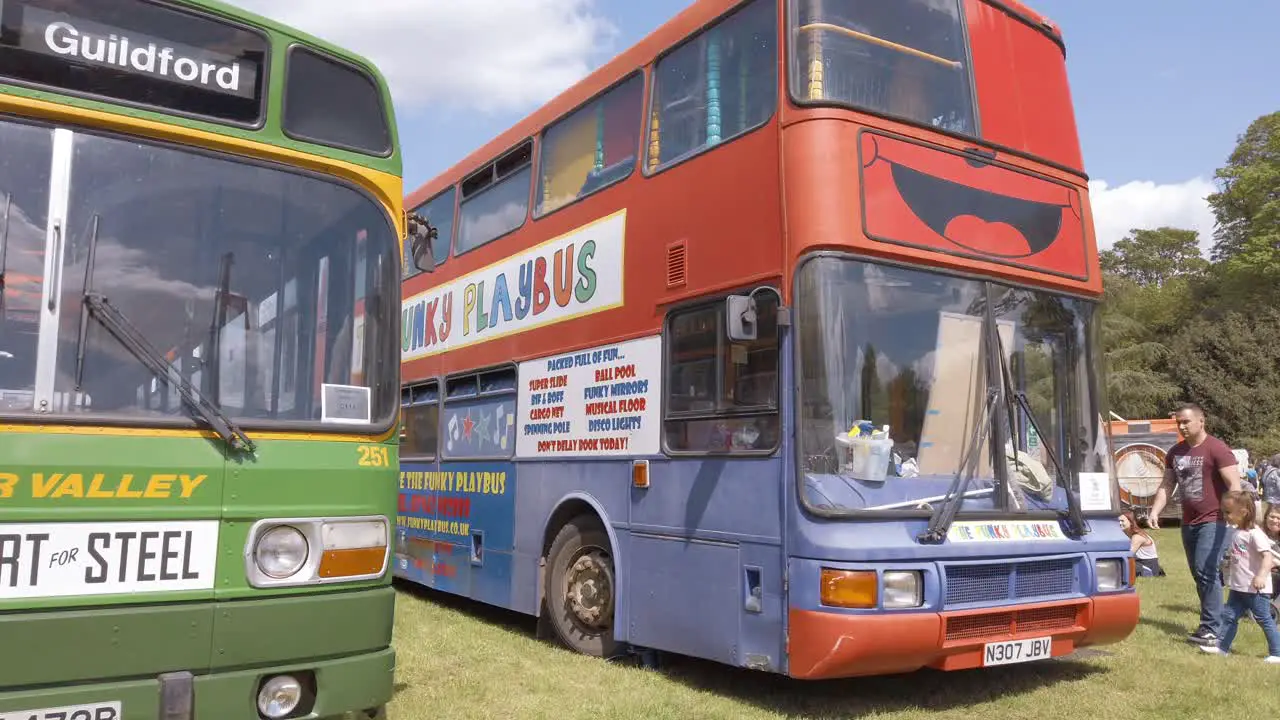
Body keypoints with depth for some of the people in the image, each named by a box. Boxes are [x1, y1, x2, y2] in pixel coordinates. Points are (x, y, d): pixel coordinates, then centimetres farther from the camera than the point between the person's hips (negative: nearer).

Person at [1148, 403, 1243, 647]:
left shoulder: (1217, 449, -10)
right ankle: (1210, 625, 20)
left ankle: (1212, 630, -9)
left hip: (1214, 521, -7)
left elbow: (1234, 486, -15)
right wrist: (1155, 512, 3)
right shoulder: (1175, 452, 10)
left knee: (1206, 572, -13)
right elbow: (1166, 485, 15)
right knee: (1200, 575, 11)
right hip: (1189, 523, 7)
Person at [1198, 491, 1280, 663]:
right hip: (1238, 587, 9)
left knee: (1264, 619, 1)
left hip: (1255, 589, -9)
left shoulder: (1254, 533, -18)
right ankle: (1222, 647, 15)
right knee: (1229, 615, 9)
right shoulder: (1237, 533, 9)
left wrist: (1262, 575, -36)